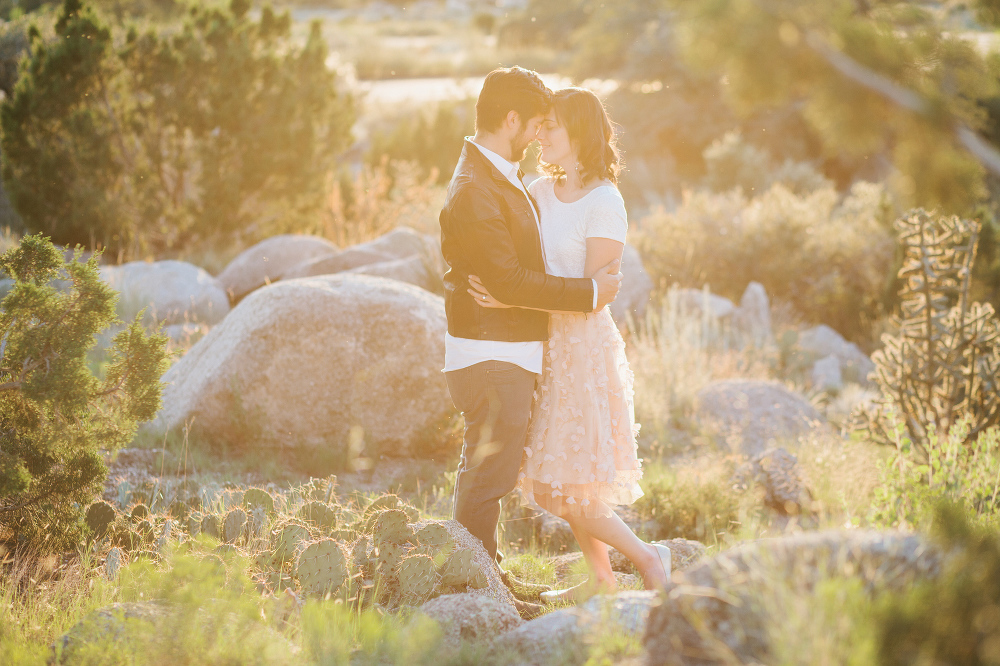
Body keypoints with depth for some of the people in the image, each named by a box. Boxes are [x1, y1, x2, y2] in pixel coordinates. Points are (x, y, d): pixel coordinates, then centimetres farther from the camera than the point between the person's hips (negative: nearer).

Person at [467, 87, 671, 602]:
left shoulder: (604, 202, -13)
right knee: (548, 480, 11)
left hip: (584, 343, -7)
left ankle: (647, 557, 10)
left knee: (562, 486, -5)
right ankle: (601, 576, 23)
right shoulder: (540, 192, 9)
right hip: (546, 344, 7)